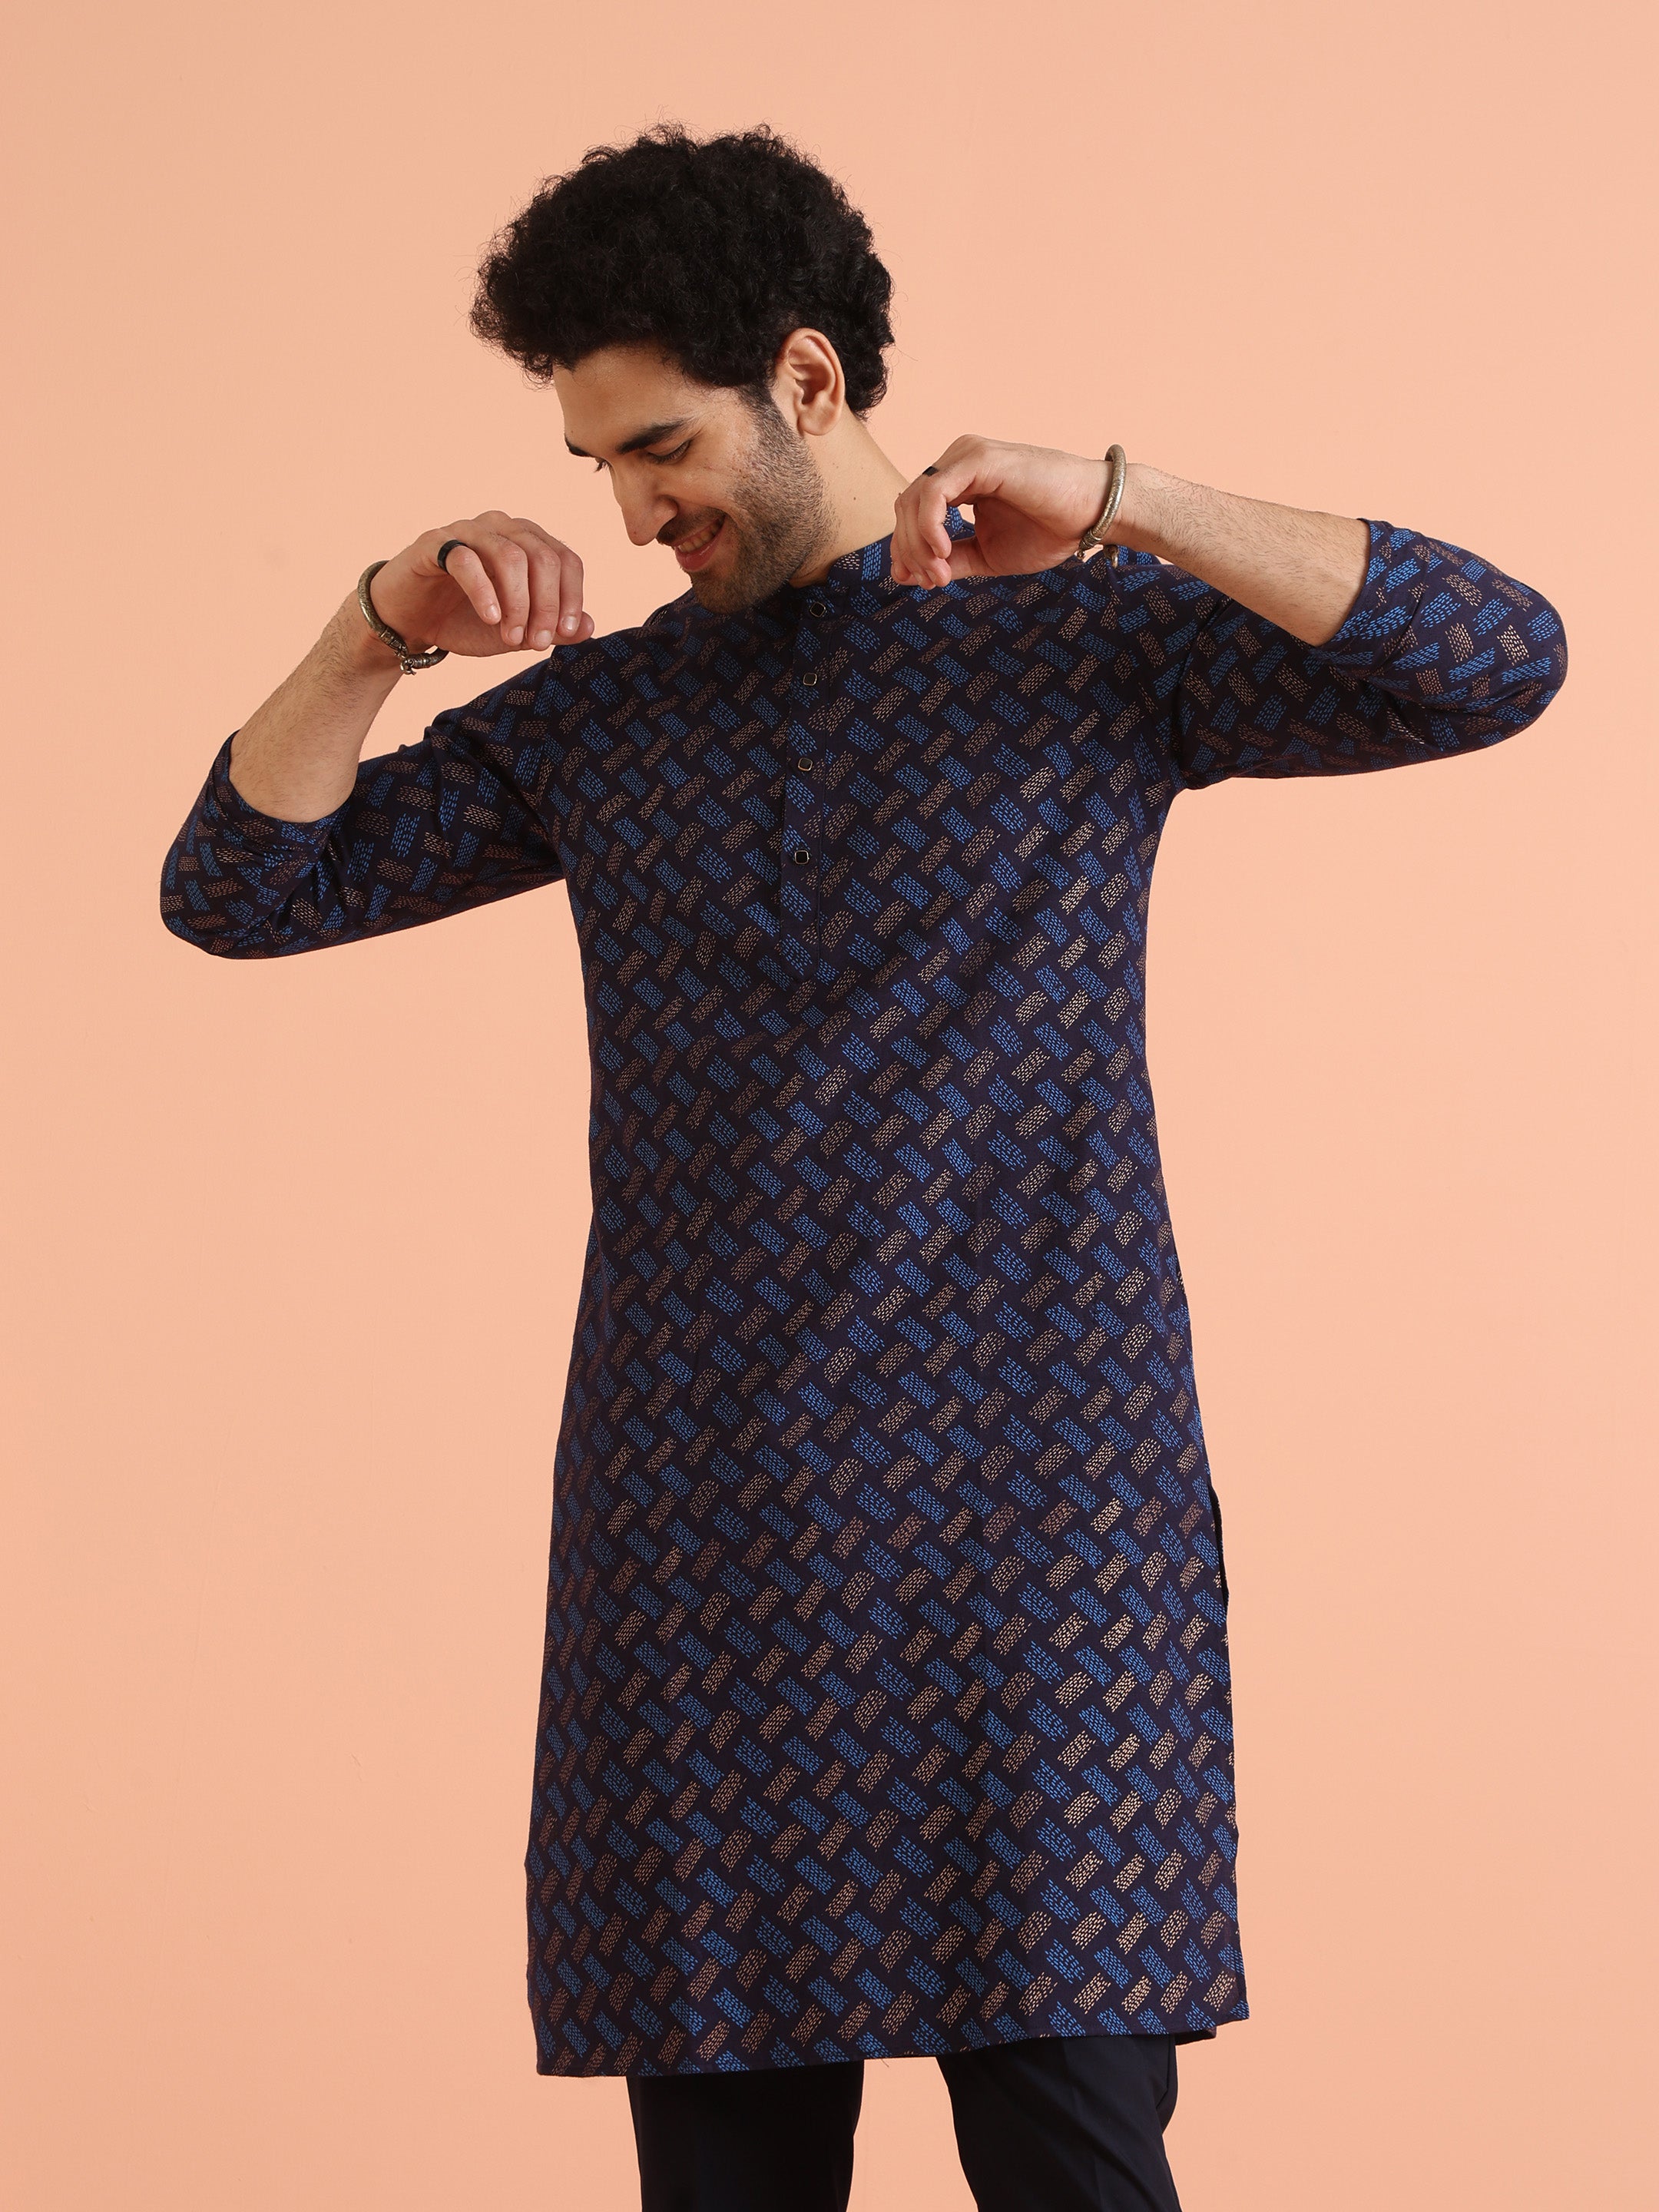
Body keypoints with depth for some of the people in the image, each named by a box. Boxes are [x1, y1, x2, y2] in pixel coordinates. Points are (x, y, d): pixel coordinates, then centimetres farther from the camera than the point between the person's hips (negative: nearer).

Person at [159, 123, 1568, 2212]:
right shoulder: (596, 716, 15)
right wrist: (378, 632, -2)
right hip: (700, 1548, 4)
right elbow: (240, 888, 15)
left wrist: (1125, 506, -15)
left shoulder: (1087, 633, 5)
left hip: (1033, 1523, -3)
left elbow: (1497, 658, -6)